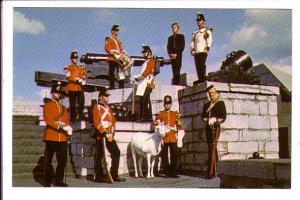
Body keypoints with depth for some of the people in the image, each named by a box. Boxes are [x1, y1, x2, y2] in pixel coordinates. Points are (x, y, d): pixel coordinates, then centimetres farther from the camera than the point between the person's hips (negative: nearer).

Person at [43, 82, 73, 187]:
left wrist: (68, 127, -8)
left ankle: (59, 180, 14)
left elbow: (67, 120, 14)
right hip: (51, 137, -5)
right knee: (48, 160, 1)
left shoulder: (63, 107, 19)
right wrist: (60, 126, -23)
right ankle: (47, 181, 6)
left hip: (62, 138, 6)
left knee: (62, 160, 5)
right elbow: (48, 120, -12)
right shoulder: (47, 106, 1)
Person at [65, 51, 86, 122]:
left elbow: (85, 76, 13)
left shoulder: (81, 68, 20)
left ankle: (80, 117, 9)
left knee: (81, 104, 0)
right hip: (72, 88, -5)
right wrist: (77, 80, -17)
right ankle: (73, 118, 1)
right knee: (73, 105, -3)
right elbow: (68, 77, -9)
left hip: (80, 88, 5)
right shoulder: (68, 68, 4)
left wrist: (83, 80, -9)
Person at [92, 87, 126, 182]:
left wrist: (111, 133, -1)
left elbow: (113, 121, 14)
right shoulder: (96, 107, -5)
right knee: (99, 156, -1)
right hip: (101, 135, -7)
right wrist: (105, 133, -19)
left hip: (109, 135, 7)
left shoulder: (108, 108, 19)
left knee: (116, 152, 3)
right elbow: (97, 122, -15)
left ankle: (114, 175, 9)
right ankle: (99, 176, 7)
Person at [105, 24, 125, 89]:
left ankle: (121, 87, 2)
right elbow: (107, 49, -10)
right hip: (112, 59, -7)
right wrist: (114, 54, -22)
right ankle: (112, 87, -3)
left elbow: (121, 50, 25)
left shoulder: (119, 41, 24)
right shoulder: (109, 39, 2)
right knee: (111, 74, -4)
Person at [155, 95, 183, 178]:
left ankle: (173, 172, 3)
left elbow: (179, 125, 10)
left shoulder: (175, 114, 15)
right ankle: (167, 172, 5)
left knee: (174, 155, -4)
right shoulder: (160, 114, 11)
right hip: (164, 138, -1)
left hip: (173, 138, 1)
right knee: (164, 155, -1)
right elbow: (156, 124, 6)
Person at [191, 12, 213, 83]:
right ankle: (200, 80, 2)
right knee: (197, 66, 0)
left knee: (202, 65, -18)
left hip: (203, 51, -5)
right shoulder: (195, 32, 26)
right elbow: (192, 42, 20)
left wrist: (207, 48, -14)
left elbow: (209, 40, -1)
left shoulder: (207, 30, 10)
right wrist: (192, 49, 4)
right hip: (196, 52, 5)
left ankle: (203, 79, -19)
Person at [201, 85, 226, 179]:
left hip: (216, 127, -6)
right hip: (208, 128, 6)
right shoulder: (206, 105, 19)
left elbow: (223, 117, -3)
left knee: (212, 149, -15)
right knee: (212, 149, 9)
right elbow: (203, 116, 11)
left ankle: (211, 172, -18)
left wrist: (215, 121, -17)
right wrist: (208, 121, -8)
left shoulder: (220, 103, 4)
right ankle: (216, 170, 16)